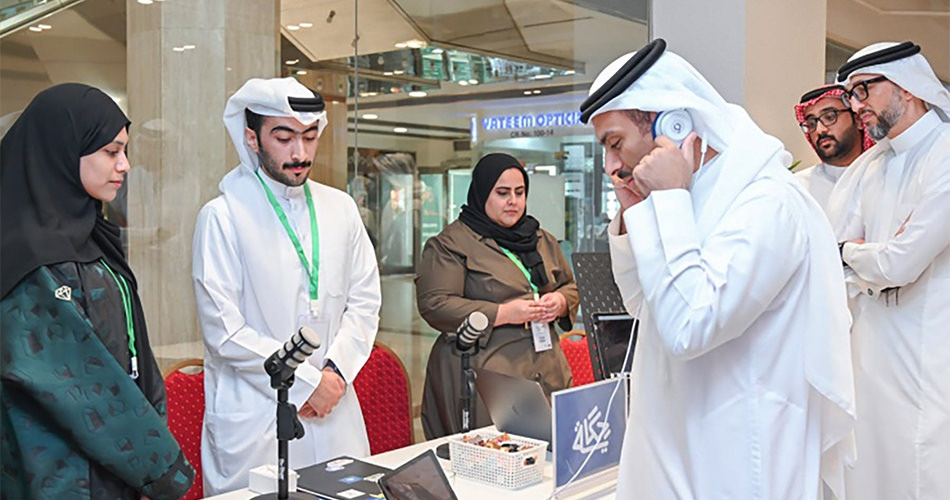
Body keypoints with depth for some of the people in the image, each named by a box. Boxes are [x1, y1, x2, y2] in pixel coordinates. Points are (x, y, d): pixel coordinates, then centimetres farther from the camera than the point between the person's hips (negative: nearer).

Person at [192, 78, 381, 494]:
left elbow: (364, 303, 7)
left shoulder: (340, 207, 7)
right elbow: (224, 333, -13)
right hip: (254, 420, -4)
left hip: (334, 410, 5)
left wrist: (335, 371, -7)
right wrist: (306, 382, -11)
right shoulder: (222, 216, -9)